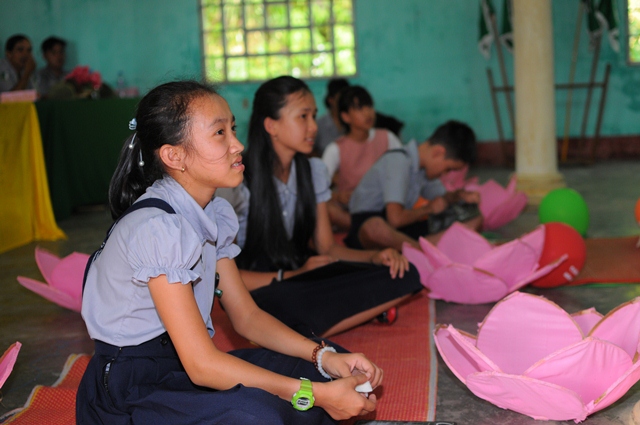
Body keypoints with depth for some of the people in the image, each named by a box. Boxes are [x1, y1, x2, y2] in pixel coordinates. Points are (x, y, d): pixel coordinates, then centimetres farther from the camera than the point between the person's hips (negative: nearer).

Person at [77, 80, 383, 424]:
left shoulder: (216, 214, 2)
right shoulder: (155, 226, -24)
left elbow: (246, 315, 7)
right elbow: (202, 364, -25)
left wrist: (325, 357, -8)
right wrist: (316, 395, -24)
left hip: (179, 367, 8)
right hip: (126, 392, -8)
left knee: (319, 373, -4)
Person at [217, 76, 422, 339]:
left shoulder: (313, 171, 8)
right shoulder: (241, 181, -14)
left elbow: (327, 246, 9)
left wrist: (375, 257, -9)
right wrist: (289, 276, -23)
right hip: (259, 286, -7)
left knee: (403, 275, -16)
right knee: (283, 301, -45)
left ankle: (305, 334, -22)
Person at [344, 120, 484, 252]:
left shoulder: (423, 166, 5)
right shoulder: (399, 162, -21)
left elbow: (443, 197, 23)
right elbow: (395, 219, -29)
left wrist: (459, 196, -1)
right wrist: (429, 209, -11)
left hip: (403, 228, 8)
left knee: (474, 220, -3)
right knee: (376, 228, -46)